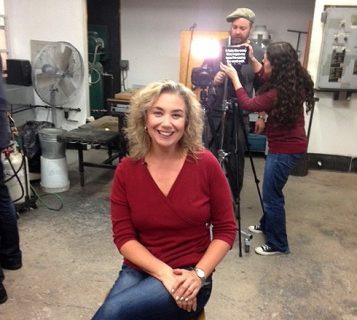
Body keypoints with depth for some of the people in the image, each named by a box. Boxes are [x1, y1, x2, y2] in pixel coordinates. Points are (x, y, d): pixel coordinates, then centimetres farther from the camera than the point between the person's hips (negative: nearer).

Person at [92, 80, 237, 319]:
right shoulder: (126, 170, -5)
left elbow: (226, 230, -3)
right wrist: (163, 272, -17)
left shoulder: (206, 164, -10)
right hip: (138, 270, 3)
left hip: (188, 277, -2)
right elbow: (123, 236, -5)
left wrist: (198, 274, -15)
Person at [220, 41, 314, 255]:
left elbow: (248, 105, -13)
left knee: (272, 196, 0)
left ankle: (278, 244, 14)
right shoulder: (292, 83, 1)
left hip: (285, 149, -10)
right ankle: (267, 225, 42)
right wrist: (251, 59, 14)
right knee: (271, 190, 23)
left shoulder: (279, 93, -27)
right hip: (287, 145, 10)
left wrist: (234, 77, -5)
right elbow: (266, 80, 21)